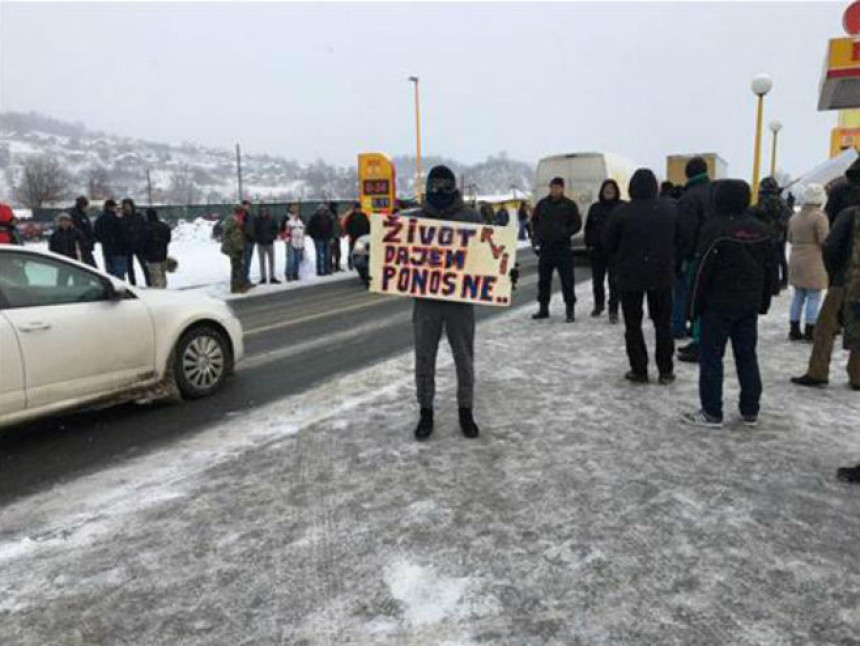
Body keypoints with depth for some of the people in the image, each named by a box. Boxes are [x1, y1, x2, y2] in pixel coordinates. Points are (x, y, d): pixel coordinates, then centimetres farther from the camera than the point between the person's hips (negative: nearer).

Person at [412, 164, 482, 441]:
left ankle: (466, 412, 24)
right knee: (424, 359, 7)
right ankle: (426, 412, 21)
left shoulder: (471, 218, 1)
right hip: (426, 300, 1)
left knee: (464, 359, 9)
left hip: (461, 300, -1)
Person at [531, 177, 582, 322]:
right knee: (543, 279, 9)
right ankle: (543, 308, 19)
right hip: (545, 247, 3)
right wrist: (536, 237, 2)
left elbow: (577, 224, 3)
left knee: (567, 280, -5)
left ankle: (569, 310, 2)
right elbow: (534, 222, 16)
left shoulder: (569, 205, 1)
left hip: (562, 247, -3)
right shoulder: (542, 204, 9)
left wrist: (565, 233, -13)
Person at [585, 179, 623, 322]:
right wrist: (589, 244, 5)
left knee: (614, 281, -6)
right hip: (597, 249, 4)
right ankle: (598, 305, 32)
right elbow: (588, 227, 14)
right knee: (597, 279, 14)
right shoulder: (595, 207, 10)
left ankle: (613, 310, -3)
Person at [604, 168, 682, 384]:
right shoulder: (670, 209, -3)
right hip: (662, 275, 3)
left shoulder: (621, 212, -13)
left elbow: (608, 244, -5)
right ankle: (666, 370, 16)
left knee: (633, 325, 7)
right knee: (663, 323, 13)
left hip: (630, 276, -3)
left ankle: (639, 370, 9)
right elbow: (680, 240, 5)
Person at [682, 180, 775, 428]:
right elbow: (770, 270, 12)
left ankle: (712, 413, 2)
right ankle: (750, 412, 19)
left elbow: (703, 271, -15)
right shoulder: (762, 231, 8)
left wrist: (696, 304, -7)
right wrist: (763, 302, 20)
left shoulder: (714, 229, -14)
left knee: (711, 357, 0)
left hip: (718, 304, -6)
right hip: (749, 305, 6)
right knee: (747, 356, 12)